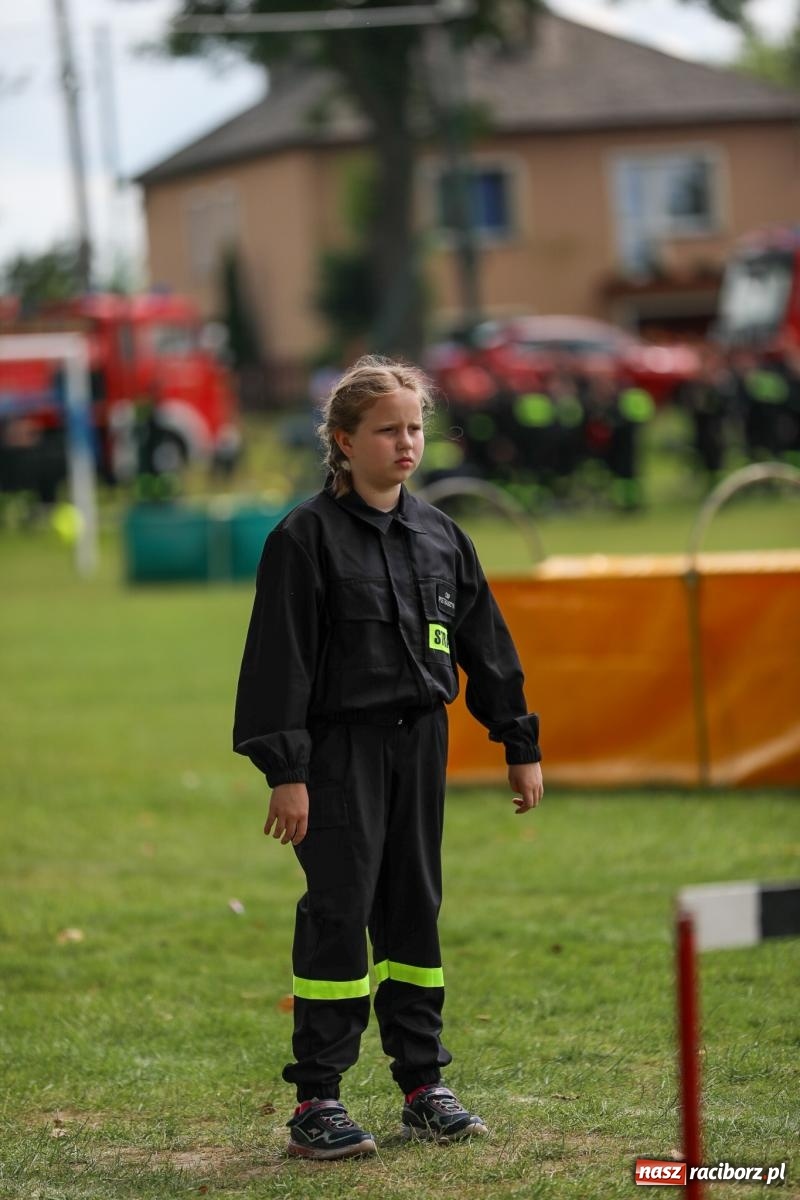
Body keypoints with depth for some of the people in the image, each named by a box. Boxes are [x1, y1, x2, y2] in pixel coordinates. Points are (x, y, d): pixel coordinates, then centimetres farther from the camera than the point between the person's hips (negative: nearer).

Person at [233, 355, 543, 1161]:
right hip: (342, 748, -6)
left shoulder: (438, 535, 10)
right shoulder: (308, 536, -9)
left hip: (421, 743, 6)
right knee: (338, 913, -7)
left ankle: (422, 1085, 18)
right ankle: (315, 1102, -2)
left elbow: (486, 642, 16)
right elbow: (280, 656, -11)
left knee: (415, 908, 10)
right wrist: (285, 771, -16)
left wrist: (520, 745, 16)